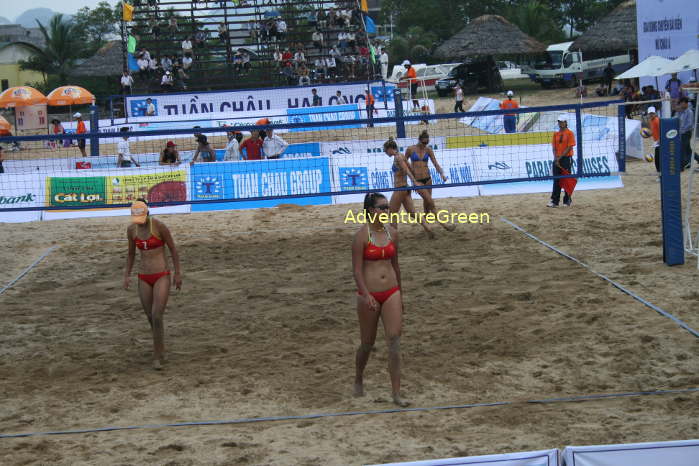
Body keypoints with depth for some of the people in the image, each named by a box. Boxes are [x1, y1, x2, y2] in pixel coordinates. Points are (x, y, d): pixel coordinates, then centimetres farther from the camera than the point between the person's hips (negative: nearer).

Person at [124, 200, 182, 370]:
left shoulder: (160, 225, -16)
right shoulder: (131, 229, 1)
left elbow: (173, 248, -6)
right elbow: (131, 254, 13)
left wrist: (178, 274, -5)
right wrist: (126, 276, 3)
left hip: (162, 278, -5)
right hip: (144, 279, 5)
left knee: (157, 318, -17)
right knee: (151, 318, 12)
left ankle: (157, 357, -1)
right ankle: (161, 350, 38)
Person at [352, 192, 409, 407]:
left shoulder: (392, 233, 5)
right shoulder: (362, 235, -10)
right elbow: (357, 270, -12)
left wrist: (400, 294, 19)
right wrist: (366, 295, -24)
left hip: (391, 293, 4)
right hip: (369, 295, -4)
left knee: (395, 341, -8)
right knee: (367, 343, 9)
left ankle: (396, 393, -6)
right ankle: (358, 381, 36)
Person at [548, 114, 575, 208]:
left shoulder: (570, 133, -5)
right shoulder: (556, 134, 11)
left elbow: (569, 147, -11)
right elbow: (554, 147, 10)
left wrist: (560, 157, -14)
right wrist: (556, 158, -5)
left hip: (566, 159, -5)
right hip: (557, 159, 5)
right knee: (556, 180, 2)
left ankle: (567, 200, 10)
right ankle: (554, 201, 2)